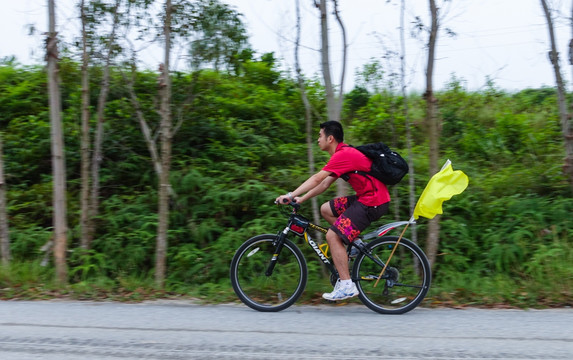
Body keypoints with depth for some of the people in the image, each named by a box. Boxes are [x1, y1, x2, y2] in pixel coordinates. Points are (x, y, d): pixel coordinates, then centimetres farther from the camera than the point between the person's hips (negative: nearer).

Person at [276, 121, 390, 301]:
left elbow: (317, 179, -21)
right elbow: (324, 183, 17)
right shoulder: (344, 153, 17)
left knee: (332, 236, -12)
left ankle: (346, 286, -10)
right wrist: (301, 199, 13)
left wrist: (290, 195, -19)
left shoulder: (343, 155, -15)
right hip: (366, 197, 10)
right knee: (326, 209, 14)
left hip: (373, 202, -10)